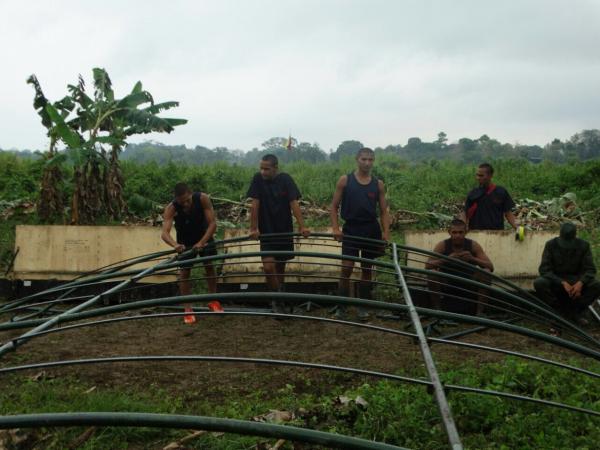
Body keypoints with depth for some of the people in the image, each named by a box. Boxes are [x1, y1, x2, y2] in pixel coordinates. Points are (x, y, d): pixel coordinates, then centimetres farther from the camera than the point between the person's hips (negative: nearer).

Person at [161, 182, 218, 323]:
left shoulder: (203, 199, -31)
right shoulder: (171, 209, -32)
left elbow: (213, 223, -30)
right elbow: (164, 233, -41)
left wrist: (202, 242, -41)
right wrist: (175, 245, -61)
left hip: (204, 236, 1)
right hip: (185, 241, 0)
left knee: (209, 266, -1)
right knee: (184, 271, -3)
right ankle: (187, 309, 4)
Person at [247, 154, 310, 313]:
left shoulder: (285, 179, -8)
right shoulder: (258, 179, -8)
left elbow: (294, 203, -14)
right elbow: (255, 205, -9)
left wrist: (302, 227, -21)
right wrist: (254, 229, -11)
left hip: (284, 230, 1)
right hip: (266, 231, -1)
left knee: (280, 266, 11)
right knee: (268, 267, -14)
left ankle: (279, 299, 29)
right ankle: (278, 300, 4)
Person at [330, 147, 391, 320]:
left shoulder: (378, 184, 5)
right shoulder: (345, 180, 0)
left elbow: (384, 211, 6)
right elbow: (334, 206, 1)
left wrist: (386, 232, -5)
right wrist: (335, 228, -11)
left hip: (371, 230, 2)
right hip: (351, 229, -2)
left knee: (367, 270, 8)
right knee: (346, 269, -8)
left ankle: (363, 307, 18)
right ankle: (341, 307, 1)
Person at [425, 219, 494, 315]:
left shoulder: (473, 245, -9)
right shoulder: (442, 245, -12)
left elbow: (490, 267, -14)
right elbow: (428, 266, -21)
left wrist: (473, 259, -32)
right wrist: (447, 259, -36)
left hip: (468, 285, 1)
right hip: (447, 285, -1)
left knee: (486, 272, -23)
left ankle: (479, 311, -14)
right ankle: (437, 310, -13)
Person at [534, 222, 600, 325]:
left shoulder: (584, 245, -7)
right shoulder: (551, 245, -11)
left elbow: (590, 269, -9)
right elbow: (544, 269, -17)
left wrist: (581, 282, -32)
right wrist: (563, 283, -33)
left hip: (576, 280, 1)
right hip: (556, 280, -1)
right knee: (539, 283, -32)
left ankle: (576, 310, -9)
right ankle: (563, 310, -18)